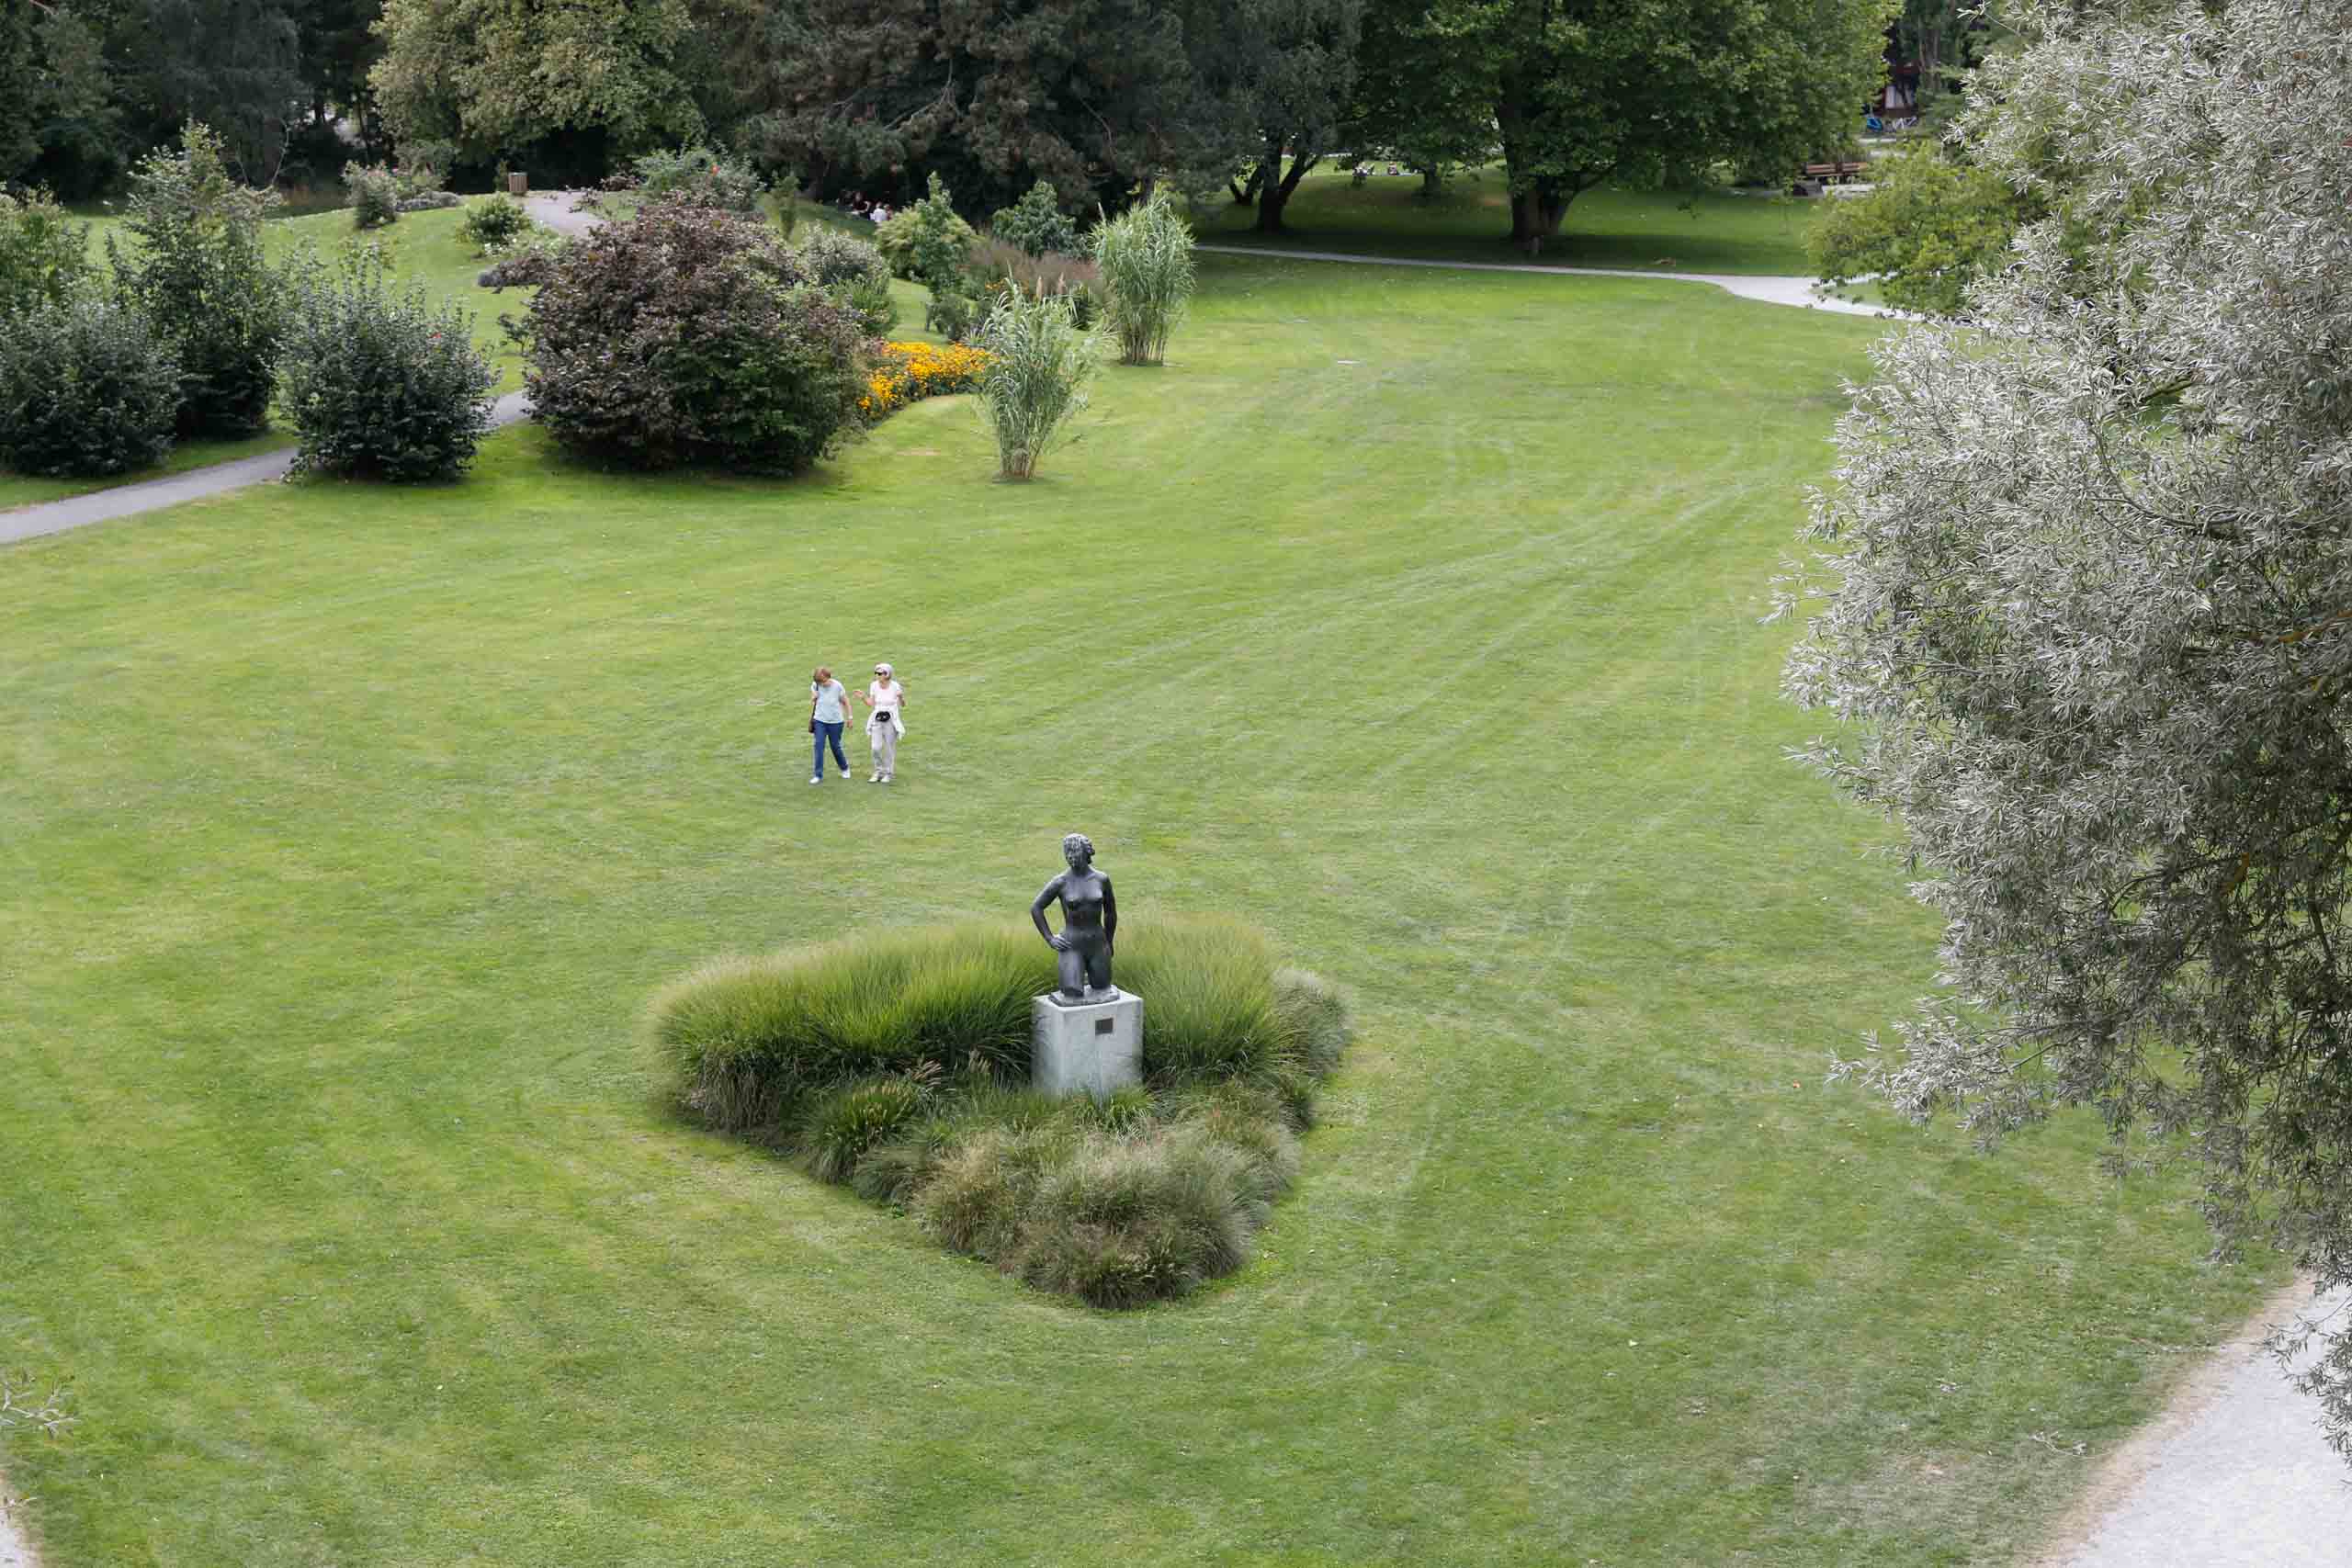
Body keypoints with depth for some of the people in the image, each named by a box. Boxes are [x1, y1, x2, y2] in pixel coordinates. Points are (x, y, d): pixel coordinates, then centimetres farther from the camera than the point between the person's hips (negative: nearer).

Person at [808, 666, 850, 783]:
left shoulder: (837, 686, -13)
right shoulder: (815, 686, -8)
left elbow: (845, 702, -1)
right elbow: (813, 700, 6)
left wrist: (849, 717, 2)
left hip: (835, 721, -2)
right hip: (820, 720, 2)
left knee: (835, 746, 9)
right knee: (819, 746, -7)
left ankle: (844, 767, 36)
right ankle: (818, 775, -4)